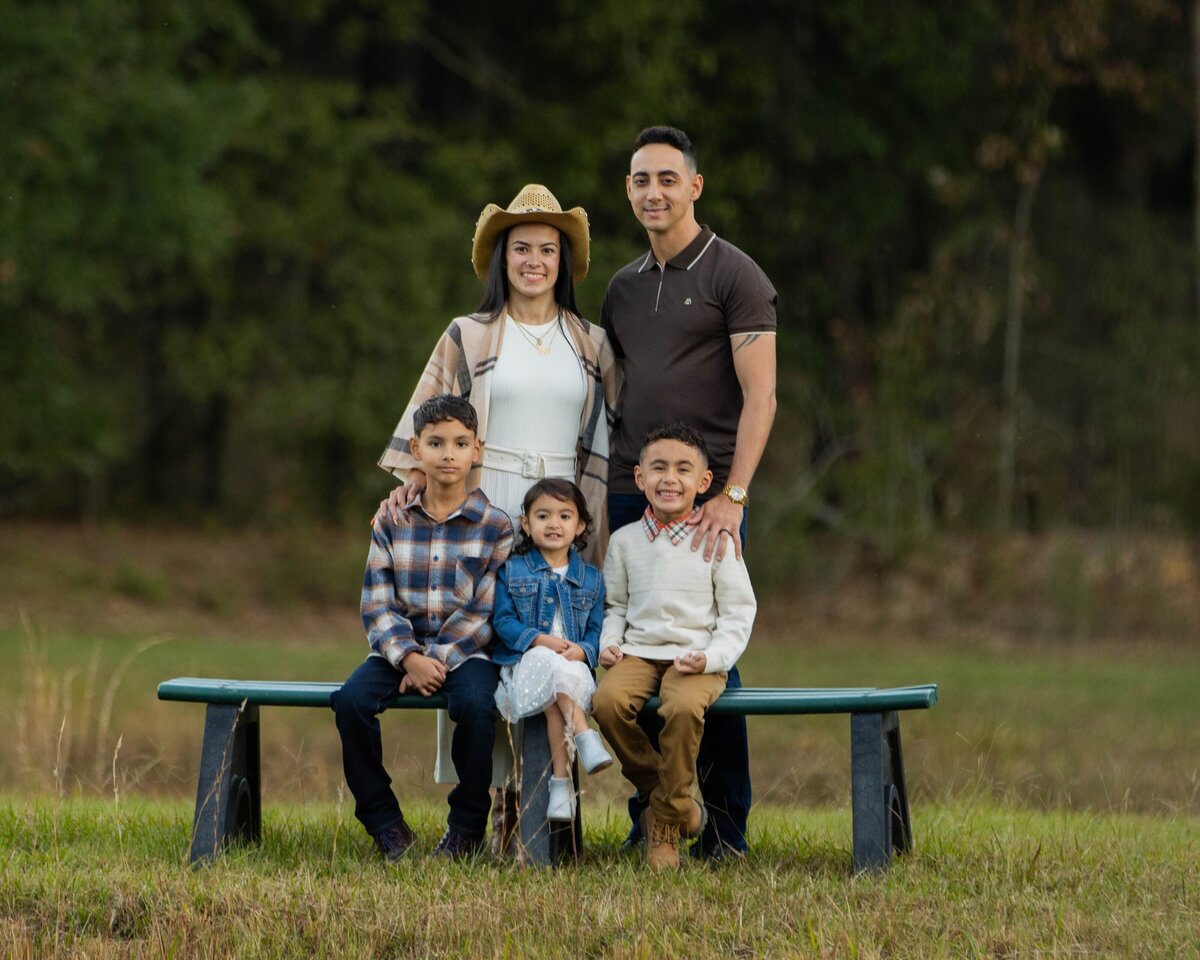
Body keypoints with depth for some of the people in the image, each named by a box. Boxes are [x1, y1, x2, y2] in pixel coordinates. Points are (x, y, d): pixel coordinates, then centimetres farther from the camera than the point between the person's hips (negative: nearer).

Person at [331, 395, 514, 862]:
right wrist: (408, 658, -16)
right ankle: (384, 822, -9)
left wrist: (438, 660, -16)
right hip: (401, 647, 2)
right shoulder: (391, 522, 6)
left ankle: (468, 824, -11)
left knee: (475, 705, -34)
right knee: (351, 700, -25)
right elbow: (377, 605, 0)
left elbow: (486, 612, -6)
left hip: (465, 650, -2)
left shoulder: (495, 526, -1)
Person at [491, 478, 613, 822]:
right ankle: (584, 735, -40)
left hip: (574, 665, 1)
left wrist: (582, 650, -15)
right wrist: (538, 640, -17)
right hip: (524, 666, -1)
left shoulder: (590, 579, 16)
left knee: (554, 700, -34)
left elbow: (596, 629, 9)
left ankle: (560, 780, -37)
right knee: (548, 664, -37)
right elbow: (502, 620, 0)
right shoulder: (512, 571, 10)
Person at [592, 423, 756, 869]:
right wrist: (609, 643, -1)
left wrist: (711, 657, -13)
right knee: (607, 701, -30)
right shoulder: (625, 540, 11)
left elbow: (738, 612, 3)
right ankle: (656, 789, -5)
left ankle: (665, 823, -17)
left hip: (697, 658, -3)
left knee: (683, 707, -35)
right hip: (639, 653, 3)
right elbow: (614, 604, 19)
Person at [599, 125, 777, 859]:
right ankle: (648, 817, 10)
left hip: (709, 496, -5)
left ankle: (726, 825, 2)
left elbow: (760, 395, -7)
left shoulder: (734, 276, -1)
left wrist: (732, 495, -16)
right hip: (630, 495, 5)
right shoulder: (624, 289, 18)